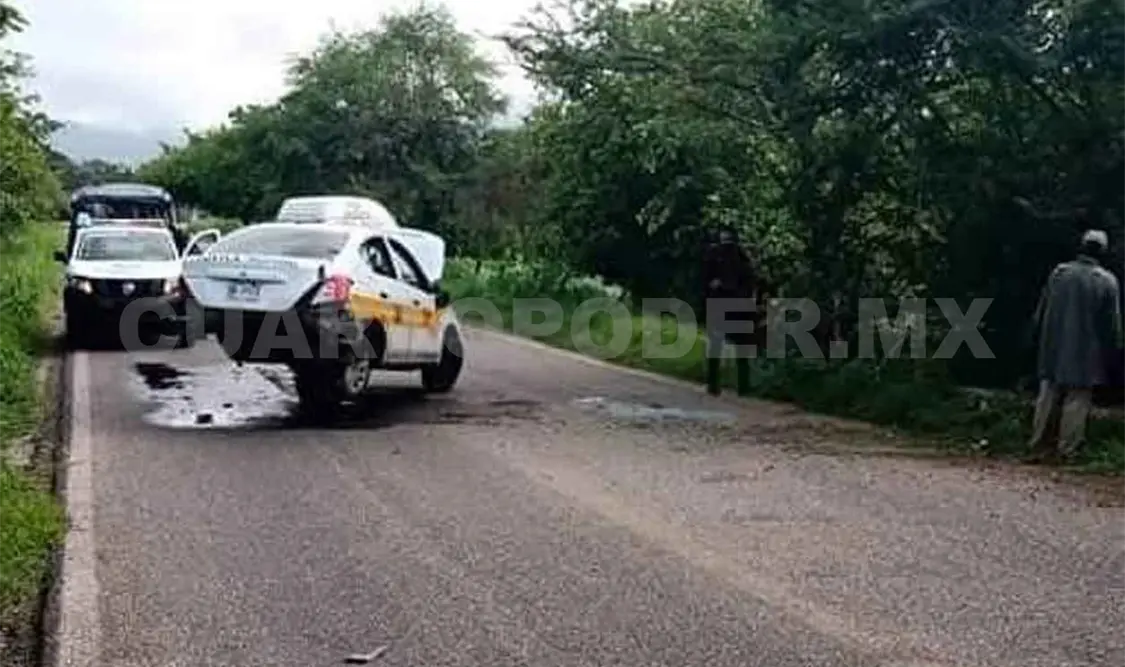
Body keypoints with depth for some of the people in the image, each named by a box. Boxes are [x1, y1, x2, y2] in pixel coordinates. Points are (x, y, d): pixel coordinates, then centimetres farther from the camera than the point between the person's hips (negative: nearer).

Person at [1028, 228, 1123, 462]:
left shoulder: (1058, 273, 1)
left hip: (1053, 353, 3)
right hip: (1086, 355, -3)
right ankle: (1066, 451, 2)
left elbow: (1039, 314, 5)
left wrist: (1045, 341, 16)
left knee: (1048, 399, 9)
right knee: (1077, 402, 2)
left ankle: (1039, 448, 13)